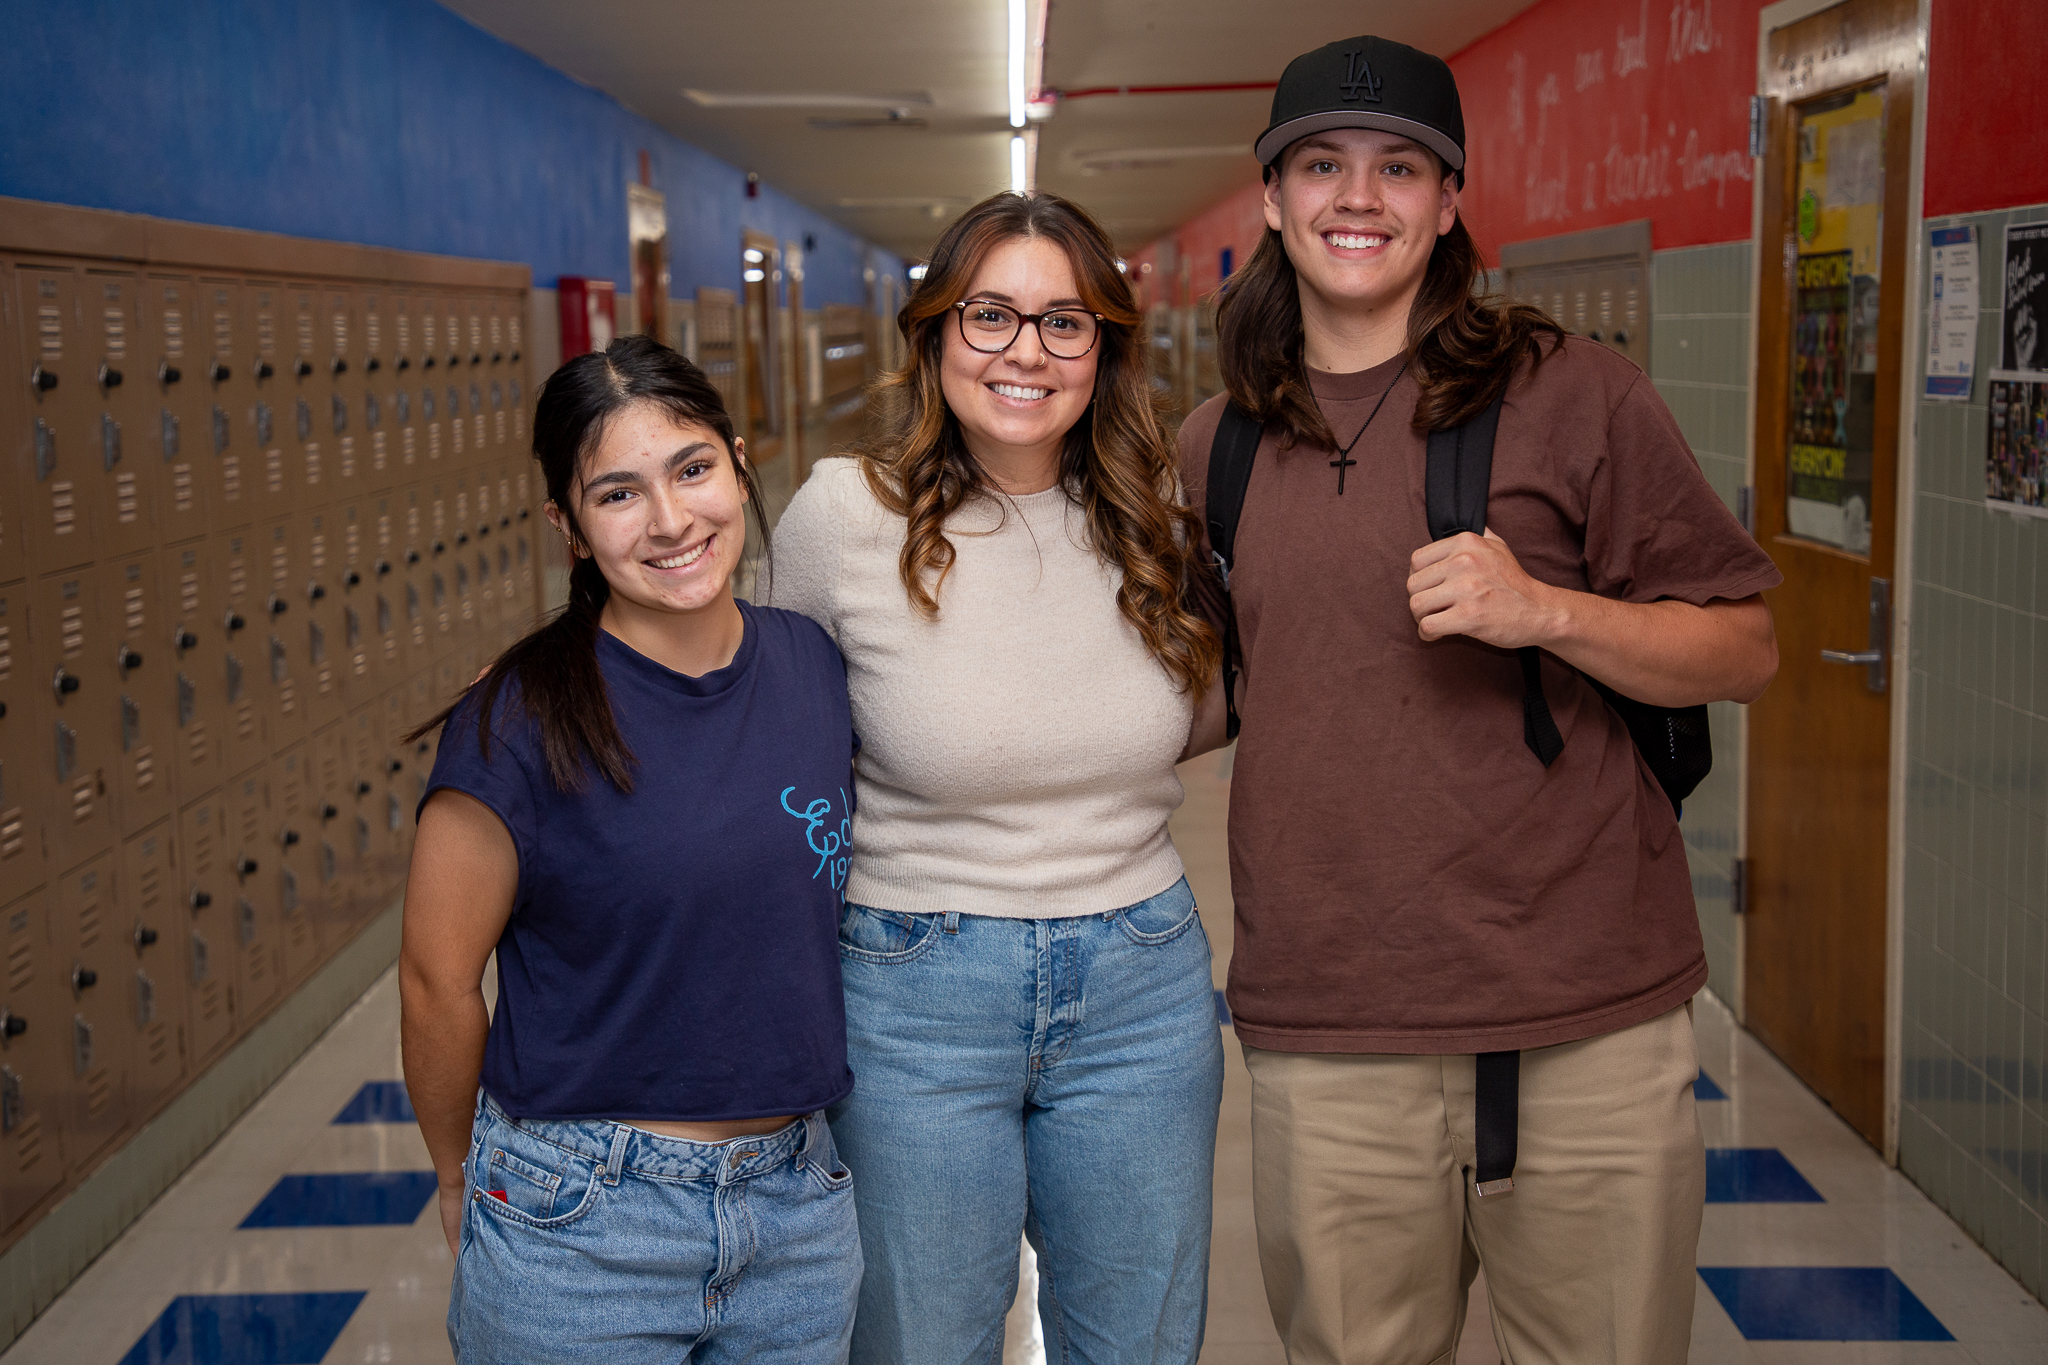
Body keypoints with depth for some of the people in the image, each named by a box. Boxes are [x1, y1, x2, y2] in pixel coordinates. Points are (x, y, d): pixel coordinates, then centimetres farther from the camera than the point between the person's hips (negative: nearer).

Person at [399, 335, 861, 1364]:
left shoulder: (815, 665, -1)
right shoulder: (524, 724, -16)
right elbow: (437, 980, -8)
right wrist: (467, 1183, 4)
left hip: (797, 1199, 5)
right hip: (582, 1232, -4)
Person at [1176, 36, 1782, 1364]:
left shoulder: (1571, 393, -2)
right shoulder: (1221, 444, 11)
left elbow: (1745, 648, -1)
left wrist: (1546, 610, -16)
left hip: (1588, 1019, -2)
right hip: (1327, 1031, 3)